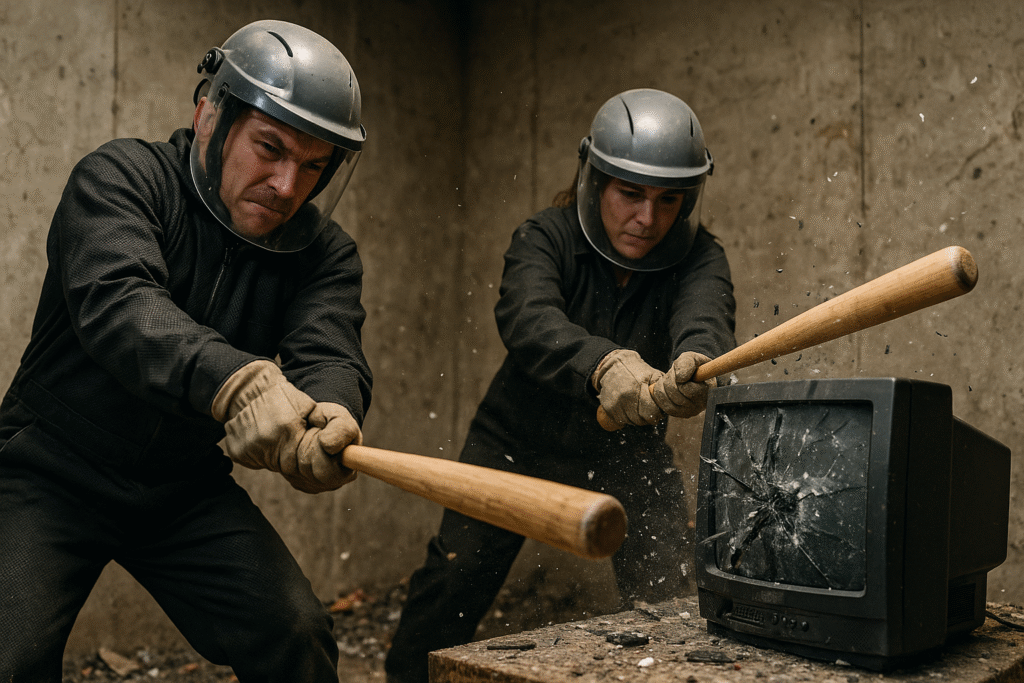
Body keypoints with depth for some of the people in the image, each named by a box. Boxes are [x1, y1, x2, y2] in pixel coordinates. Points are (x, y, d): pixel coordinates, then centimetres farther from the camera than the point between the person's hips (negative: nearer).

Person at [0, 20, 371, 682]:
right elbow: (114, 299, -33)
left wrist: (330, 419, -46)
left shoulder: (325, 251, -4)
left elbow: (331, 357, -20)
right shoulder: (121, 176, -14)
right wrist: (234, 379, -53)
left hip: (190, 493, 3)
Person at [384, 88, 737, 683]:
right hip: (519, 439, -1)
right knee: (452, 585, 2)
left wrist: (695, 363, -62)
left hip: (627, 453, 1)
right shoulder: (547, 238, -19)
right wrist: (604, 362, -60)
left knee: (670, 601, -6)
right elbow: (526, 318, -39)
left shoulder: (698, 259, -15)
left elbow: (704, 317, -37)